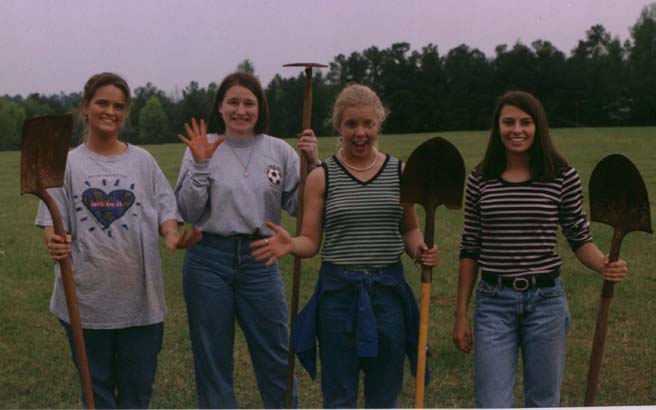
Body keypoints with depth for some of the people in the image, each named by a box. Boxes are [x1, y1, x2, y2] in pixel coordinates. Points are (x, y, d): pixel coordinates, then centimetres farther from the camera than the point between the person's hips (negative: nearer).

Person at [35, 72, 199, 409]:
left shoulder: (142, 161, 8)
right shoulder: (68, 163, 4)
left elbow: (164, 209, 6)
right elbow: (53, 220, -1)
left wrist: (172, 236, -17)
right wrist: (54, 243, -24)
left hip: (140, 295, 1)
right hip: (87, 295, -1)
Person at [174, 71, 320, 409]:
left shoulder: (279, 151, 4)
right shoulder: (202, 149, -1)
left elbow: (299, 207, 1)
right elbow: (188, 211, -5)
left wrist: (312, 165, -11)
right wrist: (200, 166, -15)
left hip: (260, 260, 1)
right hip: (209, 261, -1)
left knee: (275, 356, 8)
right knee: (212, 359, 10)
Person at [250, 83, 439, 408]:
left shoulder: (400, 172, 4)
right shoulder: (321, 177, -1)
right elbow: (310, 241, 0)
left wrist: (420, 251, -7)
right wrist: (289, 245, -22)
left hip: (389, 288, 2)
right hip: (338, 290, -2)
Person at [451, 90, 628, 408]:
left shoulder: (563, 177, -1)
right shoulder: (480, 179, 2)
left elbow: (580, 239, 6)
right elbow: (469, 250, 6)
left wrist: (605, 266, -16)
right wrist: (461, 314, 5)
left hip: (545, 300, 0)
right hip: (493, 302, 0)